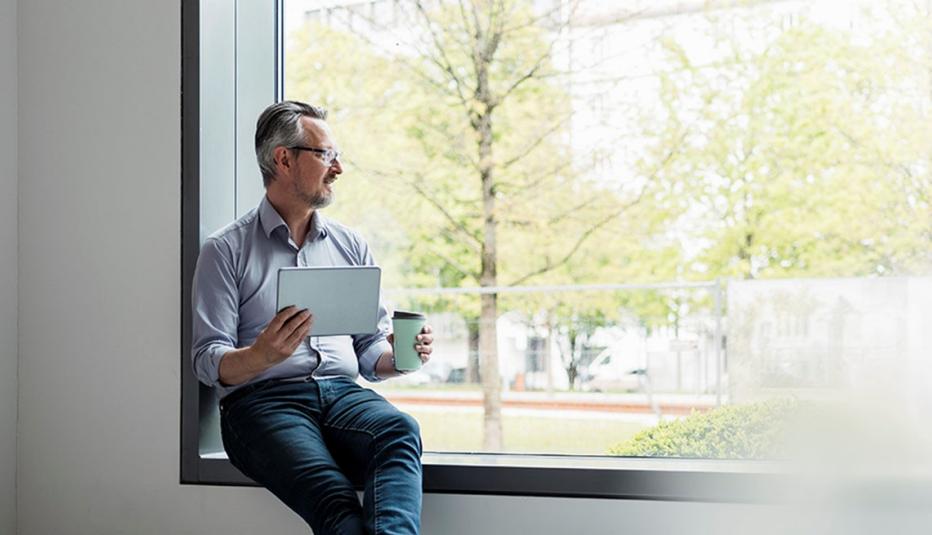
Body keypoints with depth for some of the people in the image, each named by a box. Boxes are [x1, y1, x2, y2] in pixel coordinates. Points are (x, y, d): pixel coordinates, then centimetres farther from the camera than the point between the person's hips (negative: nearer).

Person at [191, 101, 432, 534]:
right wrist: (263, 355, -22)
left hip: (342, 393, 3)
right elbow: (208, 363, -1)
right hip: (263, 400, -3)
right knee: (333, 498, -36)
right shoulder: (225, 250, 7)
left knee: (401, 430, -34)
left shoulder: (350, 246, 21)